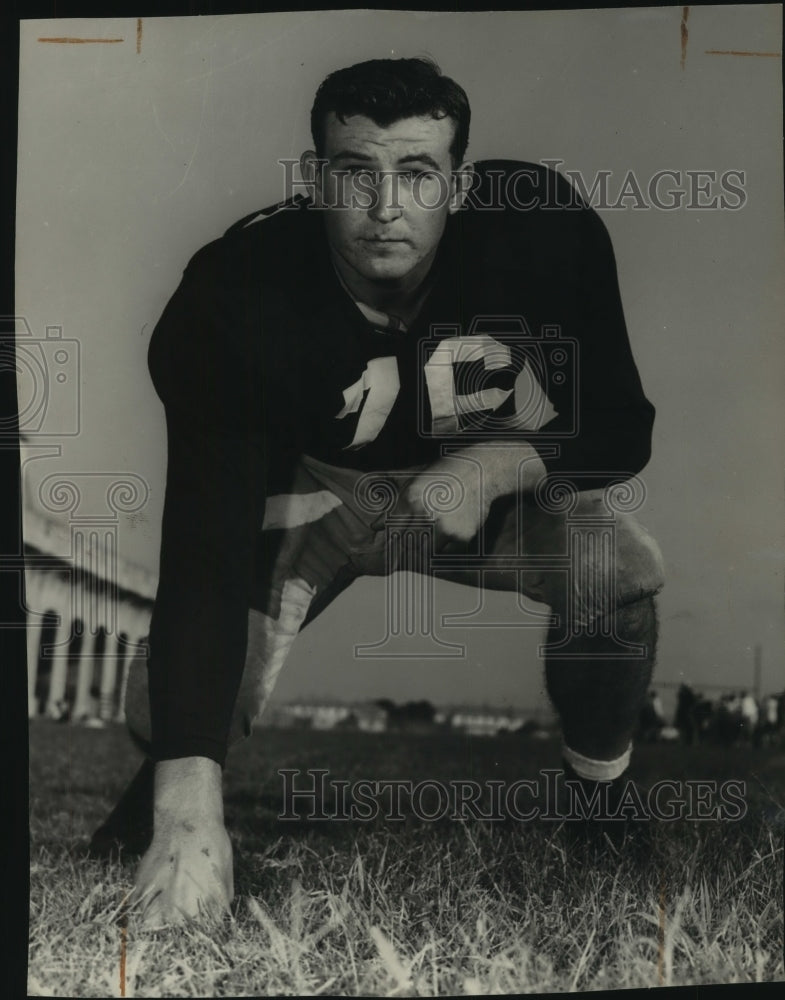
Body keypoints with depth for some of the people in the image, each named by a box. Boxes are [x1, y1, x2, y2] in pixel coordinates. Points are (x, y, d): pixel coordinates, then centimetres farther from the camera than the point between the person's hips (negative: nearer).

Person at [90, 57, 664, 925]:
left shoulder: (545, 232, -24)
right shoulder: (239, 293, -30)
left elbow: (622, 431, -12)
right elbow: (206, 536, -38)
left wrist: (501, 464, -35)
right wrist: (190, 804, -46)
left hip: (494, 477, 2)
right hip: (308, 486, -1)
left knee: (616, 571, -28)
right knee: (171, 716, -21)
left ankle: (601, 792, 3)